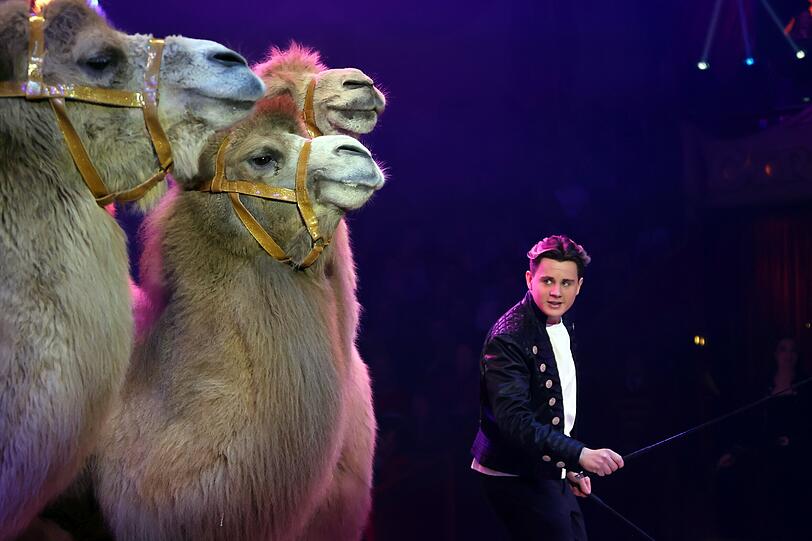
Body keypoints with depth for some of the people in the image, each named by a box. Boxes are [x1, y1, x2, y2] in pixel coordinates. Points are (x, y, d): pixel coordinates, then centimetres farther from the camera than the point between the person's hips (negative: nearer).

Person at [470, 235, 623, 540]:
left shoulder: (562, 330, 10)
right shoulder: (509, 337, -19)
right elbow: (514, 419, -29)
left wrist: (569, 468, 18)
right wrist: (579, 454, -35)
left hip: (548, 475, 9)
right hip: (517, 478, -9)